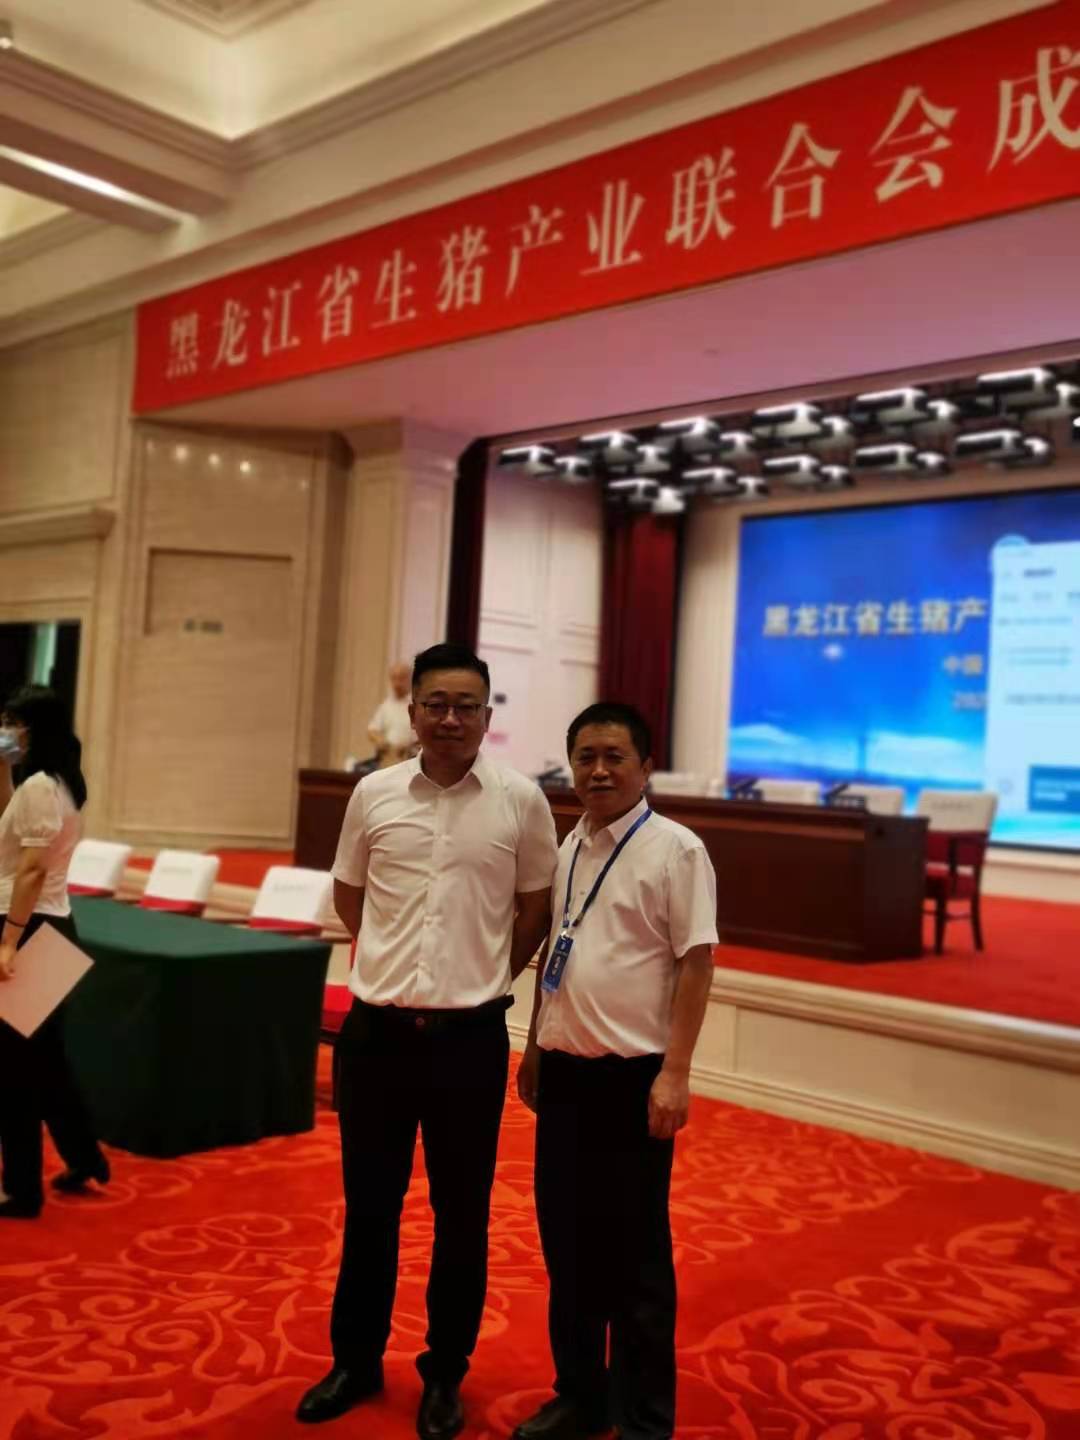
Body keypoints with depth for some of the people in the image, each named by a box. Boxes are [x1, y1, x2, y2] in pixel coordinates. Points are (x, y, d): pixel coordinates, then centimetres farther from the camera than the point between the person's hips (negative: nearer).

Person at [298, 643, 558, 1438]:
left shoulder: (521, 799, -5)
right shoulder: (374, 794, 0)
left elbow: (537, 905, 7)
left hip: (470, 1035, -1)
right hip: (376, 1029, 2)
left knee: (462, 1212, 12)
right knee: (369, 1204, 15)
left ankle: (445, 1373, 30)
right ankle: (356, 1360, 34)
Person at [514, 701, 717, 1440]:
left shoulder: (676, 850, -11)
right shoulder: (570, 847, 9)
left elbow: (696, 963, -13)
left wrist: (674, 1074, -17)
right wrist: (535, 1048, 17)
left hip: (632, 1075, -6)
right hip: (565, 1070, 6)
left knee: (634, 1254, 7)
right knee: (566, 1243, 16)